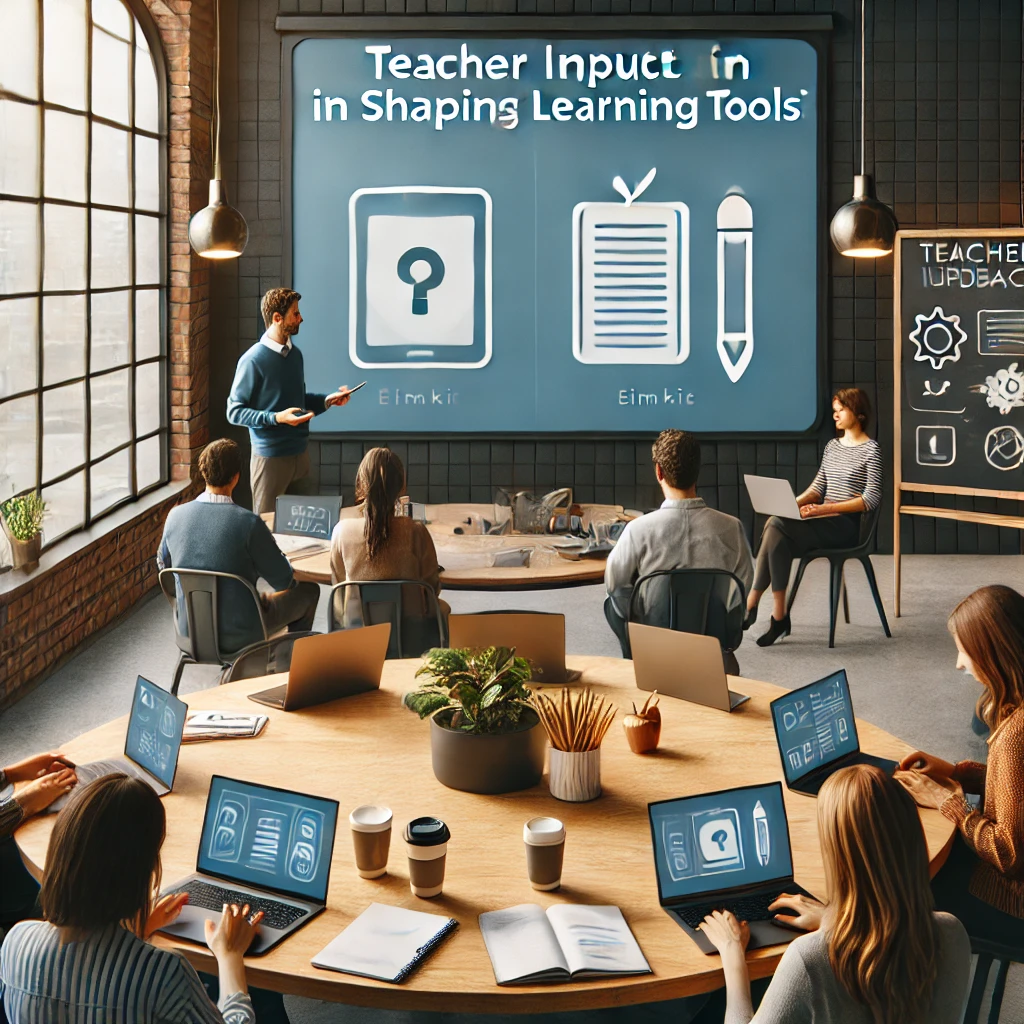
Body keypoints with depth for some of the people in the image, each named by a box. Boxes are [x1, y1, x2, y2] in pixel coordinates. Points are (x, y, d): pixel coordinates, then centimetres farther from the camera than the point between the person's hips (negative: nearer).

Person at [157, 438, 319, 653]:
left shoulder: (175, 515, -10)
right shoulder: (249, 523, -24)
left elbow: (164, 564, 10)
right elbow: (284, 581, -13)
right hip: (241, 637, -5)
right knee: (309, 590, 19)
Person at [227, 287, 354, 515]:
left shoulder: (295, 354, 9)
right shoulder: (253, 360, -14)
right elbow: (235, 412, -14)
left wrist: (327, 400, 5)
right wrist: (277, 418, -25)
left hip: (300, 453, 7)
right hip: (270, 457, -7)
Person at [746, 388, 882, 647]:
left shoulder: (871, 450, -4)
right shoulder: (832, 446, 18)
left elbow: (872, 499, -12)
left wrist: (825, 508, -20)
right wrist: (792, 503, -4)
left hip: (845, 525, -6)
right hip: (822, 521, 6)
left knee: (776, 527, -28)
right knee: (778, 540, -26)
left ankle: (751, 605, -21)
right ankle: (778, 616, -24)